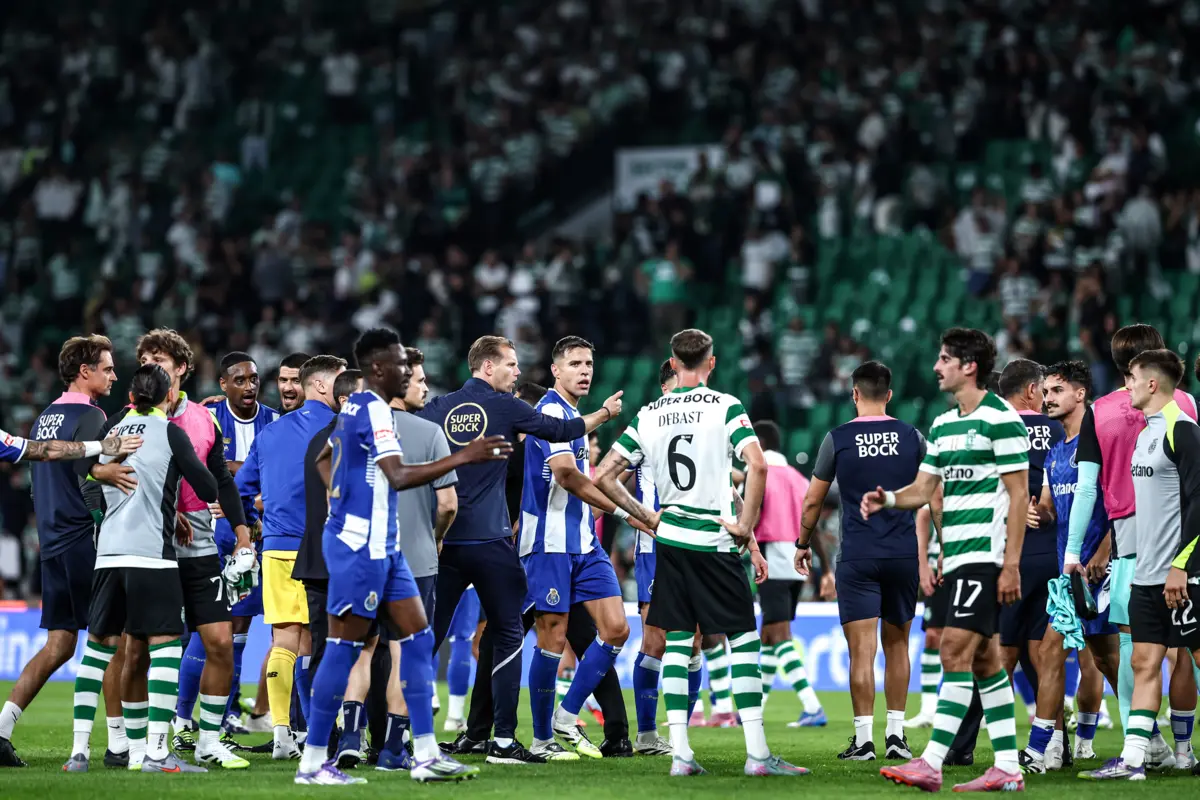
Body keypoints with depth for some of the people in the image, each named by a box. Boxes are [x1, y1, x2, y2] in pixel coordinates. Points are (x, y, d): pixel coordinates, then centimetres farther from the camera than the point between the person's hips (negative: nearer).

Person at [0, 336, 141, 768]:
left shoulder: (44, 418, 16)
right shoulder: (89, 417, -11)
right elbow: (92, 483, -17)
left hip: (52, 545, 8)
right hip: (85, 543, -8)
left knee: (58, 644, 10)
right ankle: (118, 744, -1)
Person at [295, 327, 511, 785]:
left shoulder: (355, 407, 15)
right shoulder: (373, 411, -16)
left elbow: (324, 459, 30)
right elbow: (399, 476, -26)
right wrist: (463, 457, -27)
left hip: (381, 546, 10)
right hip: (359, 546, -10)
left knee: (418, 637, 7)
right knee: (344, 646, -6)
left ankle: (426, 756, 6)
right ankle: (312, 762, 0)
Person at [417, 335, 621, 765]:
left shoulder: (438, 408, 6)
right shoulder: (504, 407, -3)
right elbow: (560, 430, 5)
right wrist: (604, 412, 21)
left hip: (441, 542, 4)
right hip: (489, 542, -4)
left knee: (427, 636, 7)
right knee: (507, 636, 5)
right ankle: (504, 740, 1)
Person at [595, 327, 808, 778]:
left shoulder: (649, 415, 7)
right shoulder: (725, 407, -6)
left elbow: (604, 477, 7)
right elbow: (757, 465, -19)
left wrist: (647, 518, 13)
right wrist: (746, 527, -11)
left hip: (670, 539, 4)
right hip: (715, 542, -4)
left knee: (677, 640, 7)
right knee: (744, 640, 0)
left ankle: (679, 753, 2)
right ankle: (756, 752, -5)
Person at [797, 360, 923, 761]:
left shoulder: (837, 439, -2)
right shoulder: (913, 438, 2)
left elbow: (813, 501, 5)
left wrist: (803, 544, 18)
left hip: (857, 558, -2)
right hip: (903, 554, 2)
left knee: (861, 649, -3)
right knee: (896, 644, 13)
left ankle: (863, 739, -5)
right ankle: (896, 734, 12)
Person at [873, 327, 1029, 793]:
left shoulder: (1001, 419, -10)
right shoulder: (942, 425, 16)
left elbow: (1019, 496, -11)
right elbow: (924, 489, 15)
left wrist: (1011, 564, -16)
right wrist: (888, 499, -8)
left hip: (986, 557, -9)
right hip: (957, 558, 9)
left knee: (955, 652, -14)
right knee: (984, 661, 9)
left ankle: (931, 764, -17)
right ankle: (1007, 768, 13)